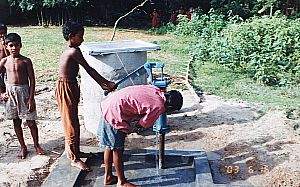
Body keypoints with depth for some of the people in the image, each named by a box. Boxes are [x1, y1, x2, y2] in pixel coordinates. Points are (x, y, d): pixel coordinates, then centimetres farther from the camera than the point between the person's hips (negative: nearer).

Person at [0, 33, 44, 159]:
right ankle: (23, 147, 25)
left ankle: (36, 145, 22)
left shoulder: (26, 61, -5)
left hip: (24, 91, -3)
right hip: (10, 92, 3)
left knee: (31, 121, 2)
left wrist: (31, 99, -11)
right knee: (16, 122, 11)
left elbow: (32, 81, -6)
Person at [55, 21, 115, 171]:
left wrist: (102, 84, 9)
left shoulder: (71, 50, 11)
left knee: (73, 122, 18)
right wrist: (107, 83, -10)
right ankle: (74, 159, 8)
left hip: (70, 87, 10)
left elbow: (88, 70, 11)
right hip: (65, 88, -10)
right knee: (71, 124, -2)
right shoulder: (74, 51, -19)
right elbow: (89, 70, -17)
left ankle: (74, 151, 33)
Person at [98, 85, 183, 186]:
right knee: (117, 150, 7)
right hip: (114, 113, -9)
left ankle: (108, 176, 36)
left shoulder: (156, 90, 5)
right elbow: (145, 124, -6)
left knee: (110, 146, 20)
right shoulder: (159, 107, -16)